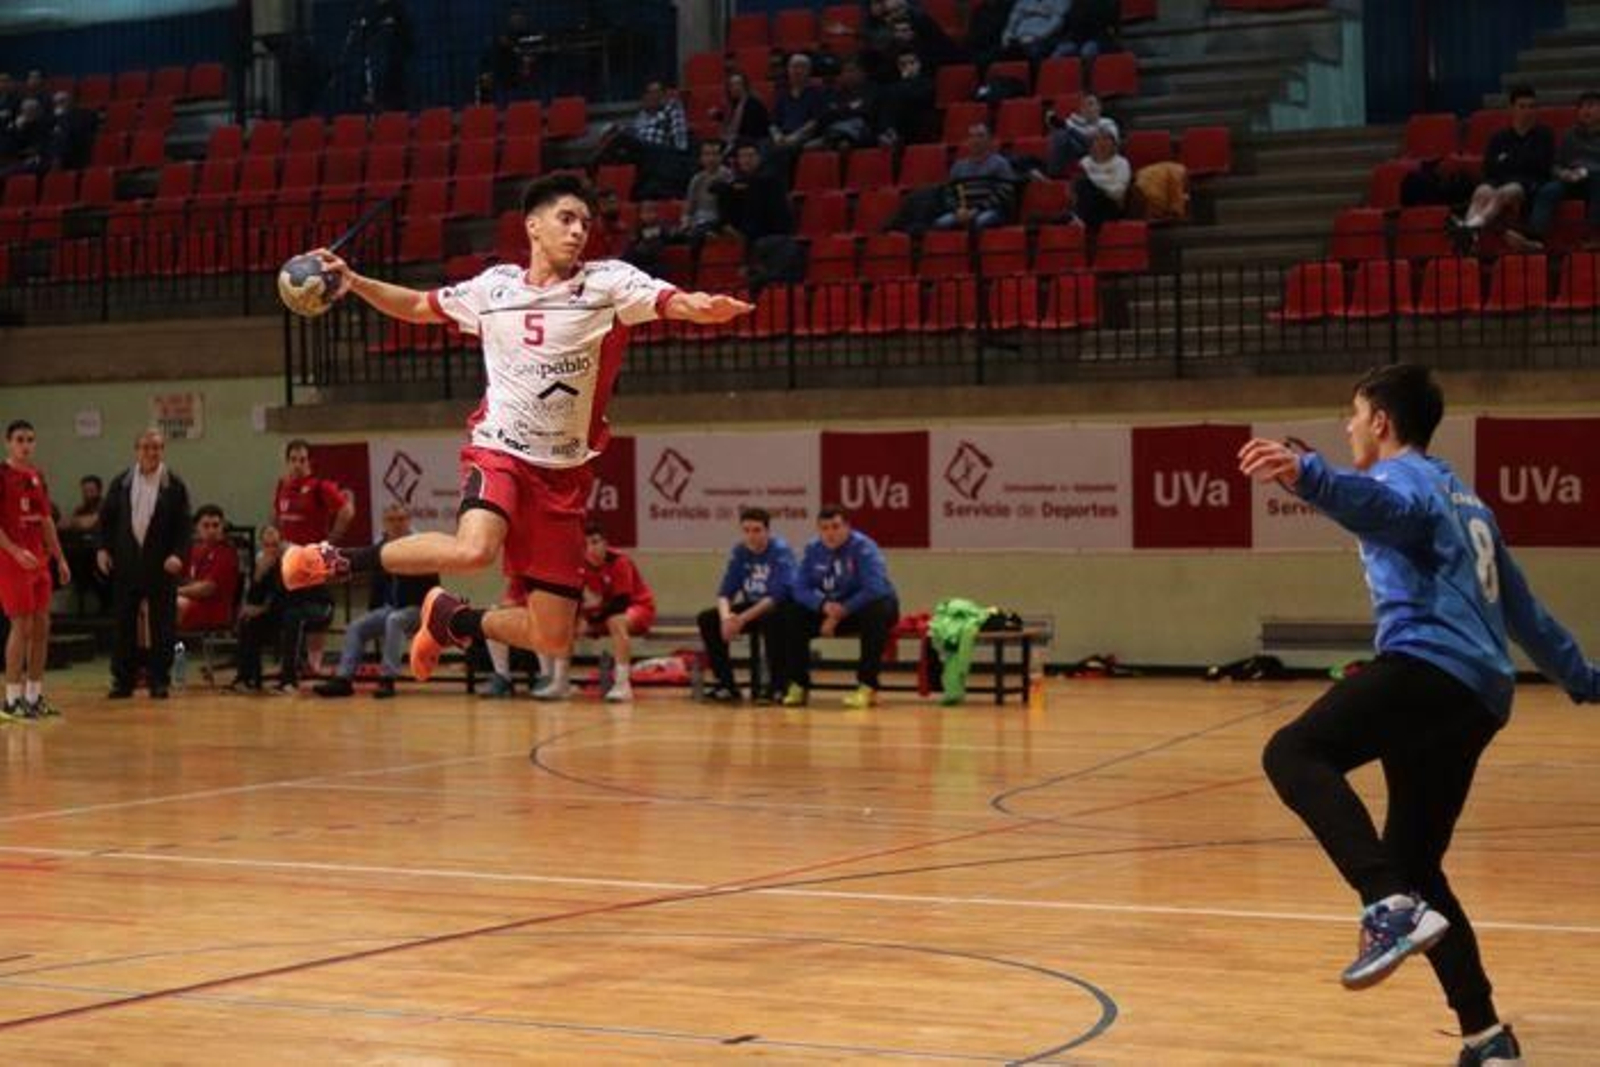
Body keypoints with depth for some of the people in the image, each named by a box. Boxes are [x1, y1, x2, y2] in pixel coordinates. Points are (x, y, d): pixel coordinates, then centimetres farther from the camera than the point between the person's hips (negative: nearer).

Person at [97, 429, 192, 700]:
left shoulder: (175, 486, 0)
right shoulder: (121, 483, 7)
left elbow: (183, 526, -2)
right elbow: (106, 518, 10)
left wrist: (178, 555, -15)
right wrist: (103, 548, -2)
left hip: (161, 565, -2)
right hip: (126, 564, 2)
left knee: (162, 624, 1)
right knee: (124, 624, 4)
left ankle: (159, 680, 9)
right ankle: (123, 680, 11)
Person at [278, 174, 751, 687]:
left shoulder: (608, 282, -3)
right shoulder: (493, 287, 3)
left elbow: (676, 302, -21)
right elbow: (419, 306, 20)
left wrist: (708, 308, -43)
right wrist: (354, 282, 6)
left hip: (564, 474, 2)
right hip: (498, 451, -1)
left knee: (552, 637, 1)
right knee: (474, 550, -35)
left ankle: (452, 618, 30)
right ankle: (341, 560, -14)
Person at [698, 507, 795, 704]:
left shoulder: (781, 551, -18)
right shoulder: (739, 552, -1)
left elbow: (776, 596, -26)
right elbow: (725, 591, -4)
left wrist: (743, 618, -33)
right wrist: (726, 615, -27)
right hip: (751, 607, 6)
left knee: (769, 619, -40)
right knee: (707, 619, -12)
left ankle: (778, 686, -26)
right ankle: (726, 685, -8)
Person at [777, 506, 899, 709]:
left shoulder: (863, 547, -17)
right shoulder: (813, 550, -1)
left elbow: (876, 589, -27)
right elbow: (799, 588, -5)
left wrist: (840, 612, -28)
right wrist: (824, 605, -26)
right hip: (830, 610, 5)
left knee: (876, 612, -39)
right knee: (791, 614, -14)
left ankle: (867, 686, -32)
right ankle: (798, 685, -4)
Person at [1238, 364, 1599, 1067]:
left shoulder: (1407, 477, 2)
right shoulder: (1462, 500, 32)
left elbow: (1383, 507, -26)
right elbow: (1521, 608, 38)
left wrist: (1306, 475, -45)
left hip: (1430, 666, -10)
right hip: (1479, 694, 10)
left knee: (1294, 753, -24)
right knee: (1414, 867, 13)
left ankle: (1392, 907, -40)